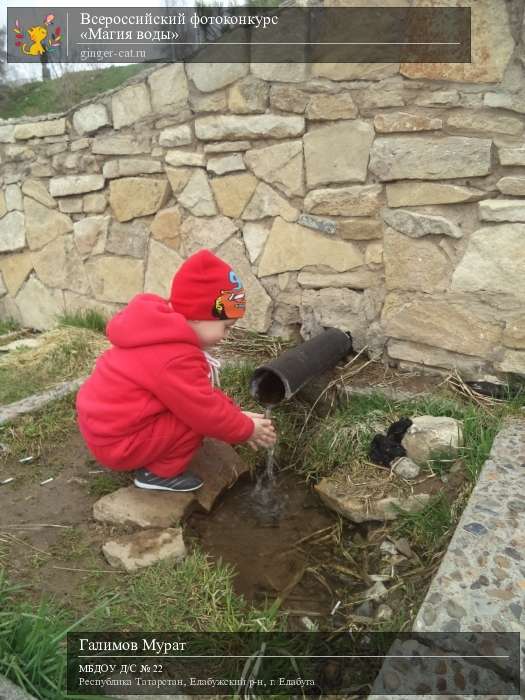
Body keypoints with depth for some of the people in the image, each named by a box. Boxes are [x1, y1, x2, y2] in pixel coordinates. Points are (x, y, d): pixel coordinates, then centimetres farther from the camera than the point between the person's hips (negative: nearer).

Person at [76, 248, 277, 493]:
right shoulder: (175, 359, -28)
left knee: (197, 405, 9)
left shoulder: (163, 330, 5)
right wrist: (248, 429, -4)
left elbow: (201, 392, 10)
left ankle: (155, 463, 12)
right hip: (118, 444, -10)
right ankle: (160, 473, 0)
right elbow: (207, 413, -20)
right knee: (199, 418, -15)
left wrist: (237, 415, 5)